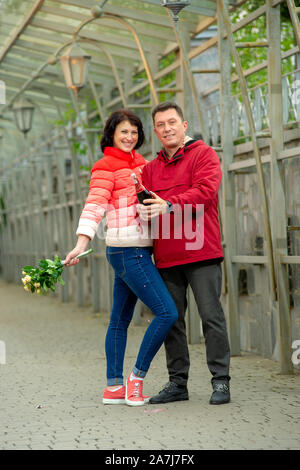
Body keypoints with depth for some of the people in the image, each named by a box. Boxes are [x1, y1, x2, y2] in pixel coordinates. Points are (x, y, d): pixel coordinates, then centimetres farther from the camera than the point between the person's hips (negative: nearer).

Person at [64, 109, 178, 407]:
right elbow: (95, 205, -20)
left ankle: (114, 387, 18)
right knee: (167, 312, -12)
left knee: (120, 319, 11)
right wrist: (82, 243, -31)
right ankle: (136, 377, -3)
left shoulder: (140, 162, 16)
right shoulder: (106, 167, -8)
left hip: (138, 251, 8)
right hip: (128, 251, -8)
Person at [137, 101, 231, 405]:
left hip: (201, 253, -5)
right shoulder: (151, 167, 19)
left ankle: (220, 382, 0)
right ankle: (177, 382, 14)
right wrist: (141, 202, -9)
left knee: (211, 316, -5)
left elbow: (205, 191, -14)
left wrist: (170, 205, -25)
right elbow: (146, 204, 15)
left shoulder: (203, 155, 2)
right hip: (165, 256, 6)